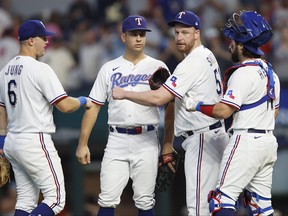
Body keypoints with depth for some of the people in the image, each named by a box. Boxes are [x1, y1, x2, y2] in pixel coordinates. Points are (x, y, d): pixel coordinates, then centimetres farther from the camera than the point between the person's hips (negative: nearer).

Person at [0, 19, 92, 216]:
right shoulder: (40, 69, -14)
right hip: (36, 141, -9)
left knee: (26, 200, 12)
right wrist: (83, 101, 4)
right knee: (56, 199, -7)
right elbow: (64, 105, -16)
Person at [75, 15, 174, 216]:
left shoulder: (158, 67, 5)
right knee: (107, 199, -4)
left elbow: (170, 107, 4)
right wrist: (83, 144, 2)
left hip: (147, 141, -1)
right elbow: (93, 106, 9)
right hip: (116, 140, 1)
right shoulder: (109, 69, 9)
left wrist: (168, 145, -3)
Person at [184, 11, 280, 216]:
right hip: (269, 142, 9)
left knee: (223, 198, -8)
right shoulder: (270, 72, 13)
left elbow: (223, 111, -18)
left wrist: (196, 105, -5)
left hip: (246, 142, -9)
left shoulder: (243, 73, -15)